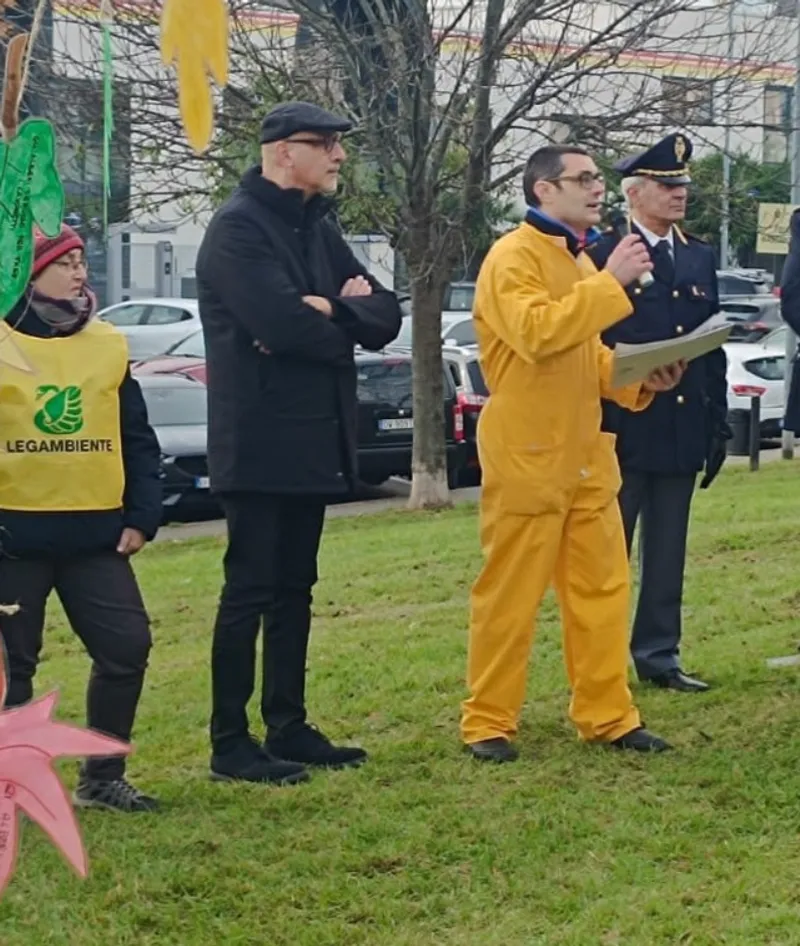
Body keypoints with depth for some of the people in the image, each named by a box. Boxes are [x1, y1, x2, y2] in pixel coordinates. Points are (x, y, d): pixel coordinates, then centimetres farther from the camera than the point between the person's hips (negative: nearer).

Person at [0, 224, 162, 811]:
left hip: (95, 534, 4)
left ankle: (102, 777, 15)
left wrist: (141, 516, 1)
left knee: (127, 646, 0)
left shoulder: (108, 345, 8)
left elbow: (138, 441, 10)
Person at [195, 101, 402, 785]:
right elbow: (283, 323, -25)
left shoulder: (319, 230, 15)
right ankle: (231, 743, 2)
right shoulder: (239, 227, -12)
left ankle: (288, 728, 20)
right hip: (260, 441, -8)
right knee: (250, 590, -4)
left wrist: (330, 310, -14)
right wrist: (346, 324, -7)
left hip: (314, 441, 8)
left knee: (293, 590, 13)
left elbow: (386, 316, 7)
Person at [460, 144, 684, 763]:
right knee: (510, 594, -1)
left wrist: (641, 379, 5)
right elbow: (537, 333, -27)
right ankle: (488, 722, 8)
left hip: (585, 455, 8)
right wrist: (611, 282, -25)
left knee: (603, 589, 9)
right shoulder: (512, 257, -11)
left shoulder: (578, 260, 18)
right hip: (527, 456, -8)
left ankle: (607, 715, 17)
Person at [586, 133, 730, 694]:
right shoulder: (602, 255, -7)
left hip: (682, 430, 6)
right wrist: (597, 428, -14)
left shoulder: (701, 257, 13)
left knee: (668, 550, 11)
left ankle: (659, 654, 19)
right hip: (623, 429, -6)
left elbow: (714, 347, 15)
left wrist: (719, 423, 10)